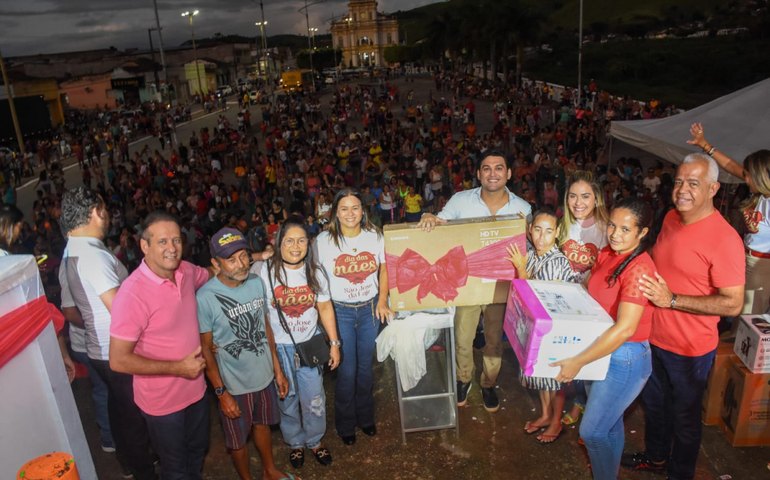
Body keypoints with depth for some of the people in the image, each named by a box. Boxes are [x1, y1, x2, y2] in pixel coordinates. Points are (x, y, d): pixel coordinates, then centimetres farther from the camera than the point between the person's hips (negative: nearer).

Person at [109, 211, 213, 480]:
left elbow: (213, 276, 15)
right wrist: (177, 367, -21)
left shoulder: (186, 271, -9)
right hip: (162, 401, -6)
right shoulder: (132, 294, -28)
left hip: (195, 388, 6)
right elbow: (119, 360, -24)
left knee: (197, 452, 29)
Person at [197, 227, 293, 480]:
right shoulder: (205, 297, -24)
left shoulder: (257, 282, -8)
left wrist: (278, 369, 7)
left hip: (264, 375, 5)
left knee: (262, 424, 27)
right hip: (234, 384, -4)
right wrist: (221, 392, -13)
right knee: (238, 439, 17)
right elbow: (205, 349, -14)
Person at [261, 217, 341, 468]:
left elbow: (325, 308, 3)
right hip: (278, 348, -2)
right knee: (287, 400, 16)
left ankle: (315, 441, 39)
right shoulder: (266, 272, -14)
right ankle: (295, 442, 41)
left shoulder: (315, 272, -3)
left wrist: (334, 342, 1)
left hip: (310, 345, 2)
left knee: (314, 400, 13)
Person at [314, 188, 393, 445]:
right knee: (347, 371, 6)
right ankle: (345, 424, 31)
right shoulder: (323, 240, -11)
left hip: (370, 308, 3)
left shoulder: (375, 236, -4)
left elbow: (383, 269, 7)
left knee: (366, 366, 16)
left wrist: (382, 301, 0)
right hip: (340, 311, -2)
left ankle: (365, 417, 40)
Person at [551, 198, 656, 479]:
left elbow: (625, 329, -31)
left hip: (624, 359, -7)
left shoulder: (639, 268, -25)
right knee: (610, 423, 25)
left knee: (592, 431, 4)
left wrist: (578, 362, -30)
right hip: (601, 350, 8)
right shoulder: (606, 254, -1)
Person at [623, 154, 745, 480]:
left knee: (684, 416, 16)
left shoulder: (724, 238, -23)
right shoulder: (671, 218, -1)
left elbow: (733, 304, -24)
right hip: (654, 337, 7)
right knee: (654, 403, 26)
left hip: (690, 349, -7)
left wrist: (672, 299, -27)